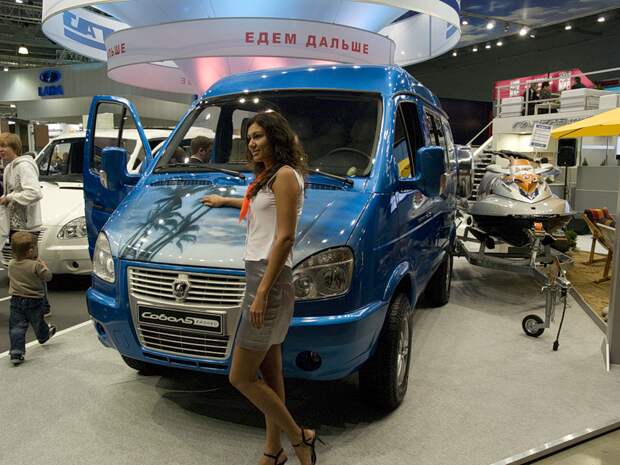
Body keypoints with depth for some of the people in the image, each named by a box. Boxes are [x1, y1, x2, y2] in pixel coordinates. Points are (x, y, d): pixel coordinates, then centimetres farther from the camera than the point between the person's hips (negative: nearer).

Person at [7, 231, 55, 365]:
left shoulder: (11, 264, -3)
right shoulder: (36, 265, -20)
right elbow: (48, 276, -12)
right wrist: (43, 265, 3)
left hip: (16, 300, 3)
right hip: (34, 300, -3)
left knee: (16, 327, 2)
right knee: (37, 321, 22)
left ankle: (16, 353, -5)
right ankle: (44, 336, 50)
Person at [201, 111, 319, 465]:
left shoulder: (285, 175, -10)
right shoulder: (268, 176, 19)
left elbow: (285, 238, -18)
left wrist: (262, 292, -21)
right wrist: (224, 201, 54)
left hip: (270, 279, -10)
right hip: (258, 274, 10)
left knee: (241, 377, -4)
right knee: (270, 374, 14)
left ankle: (299, 437, 11)